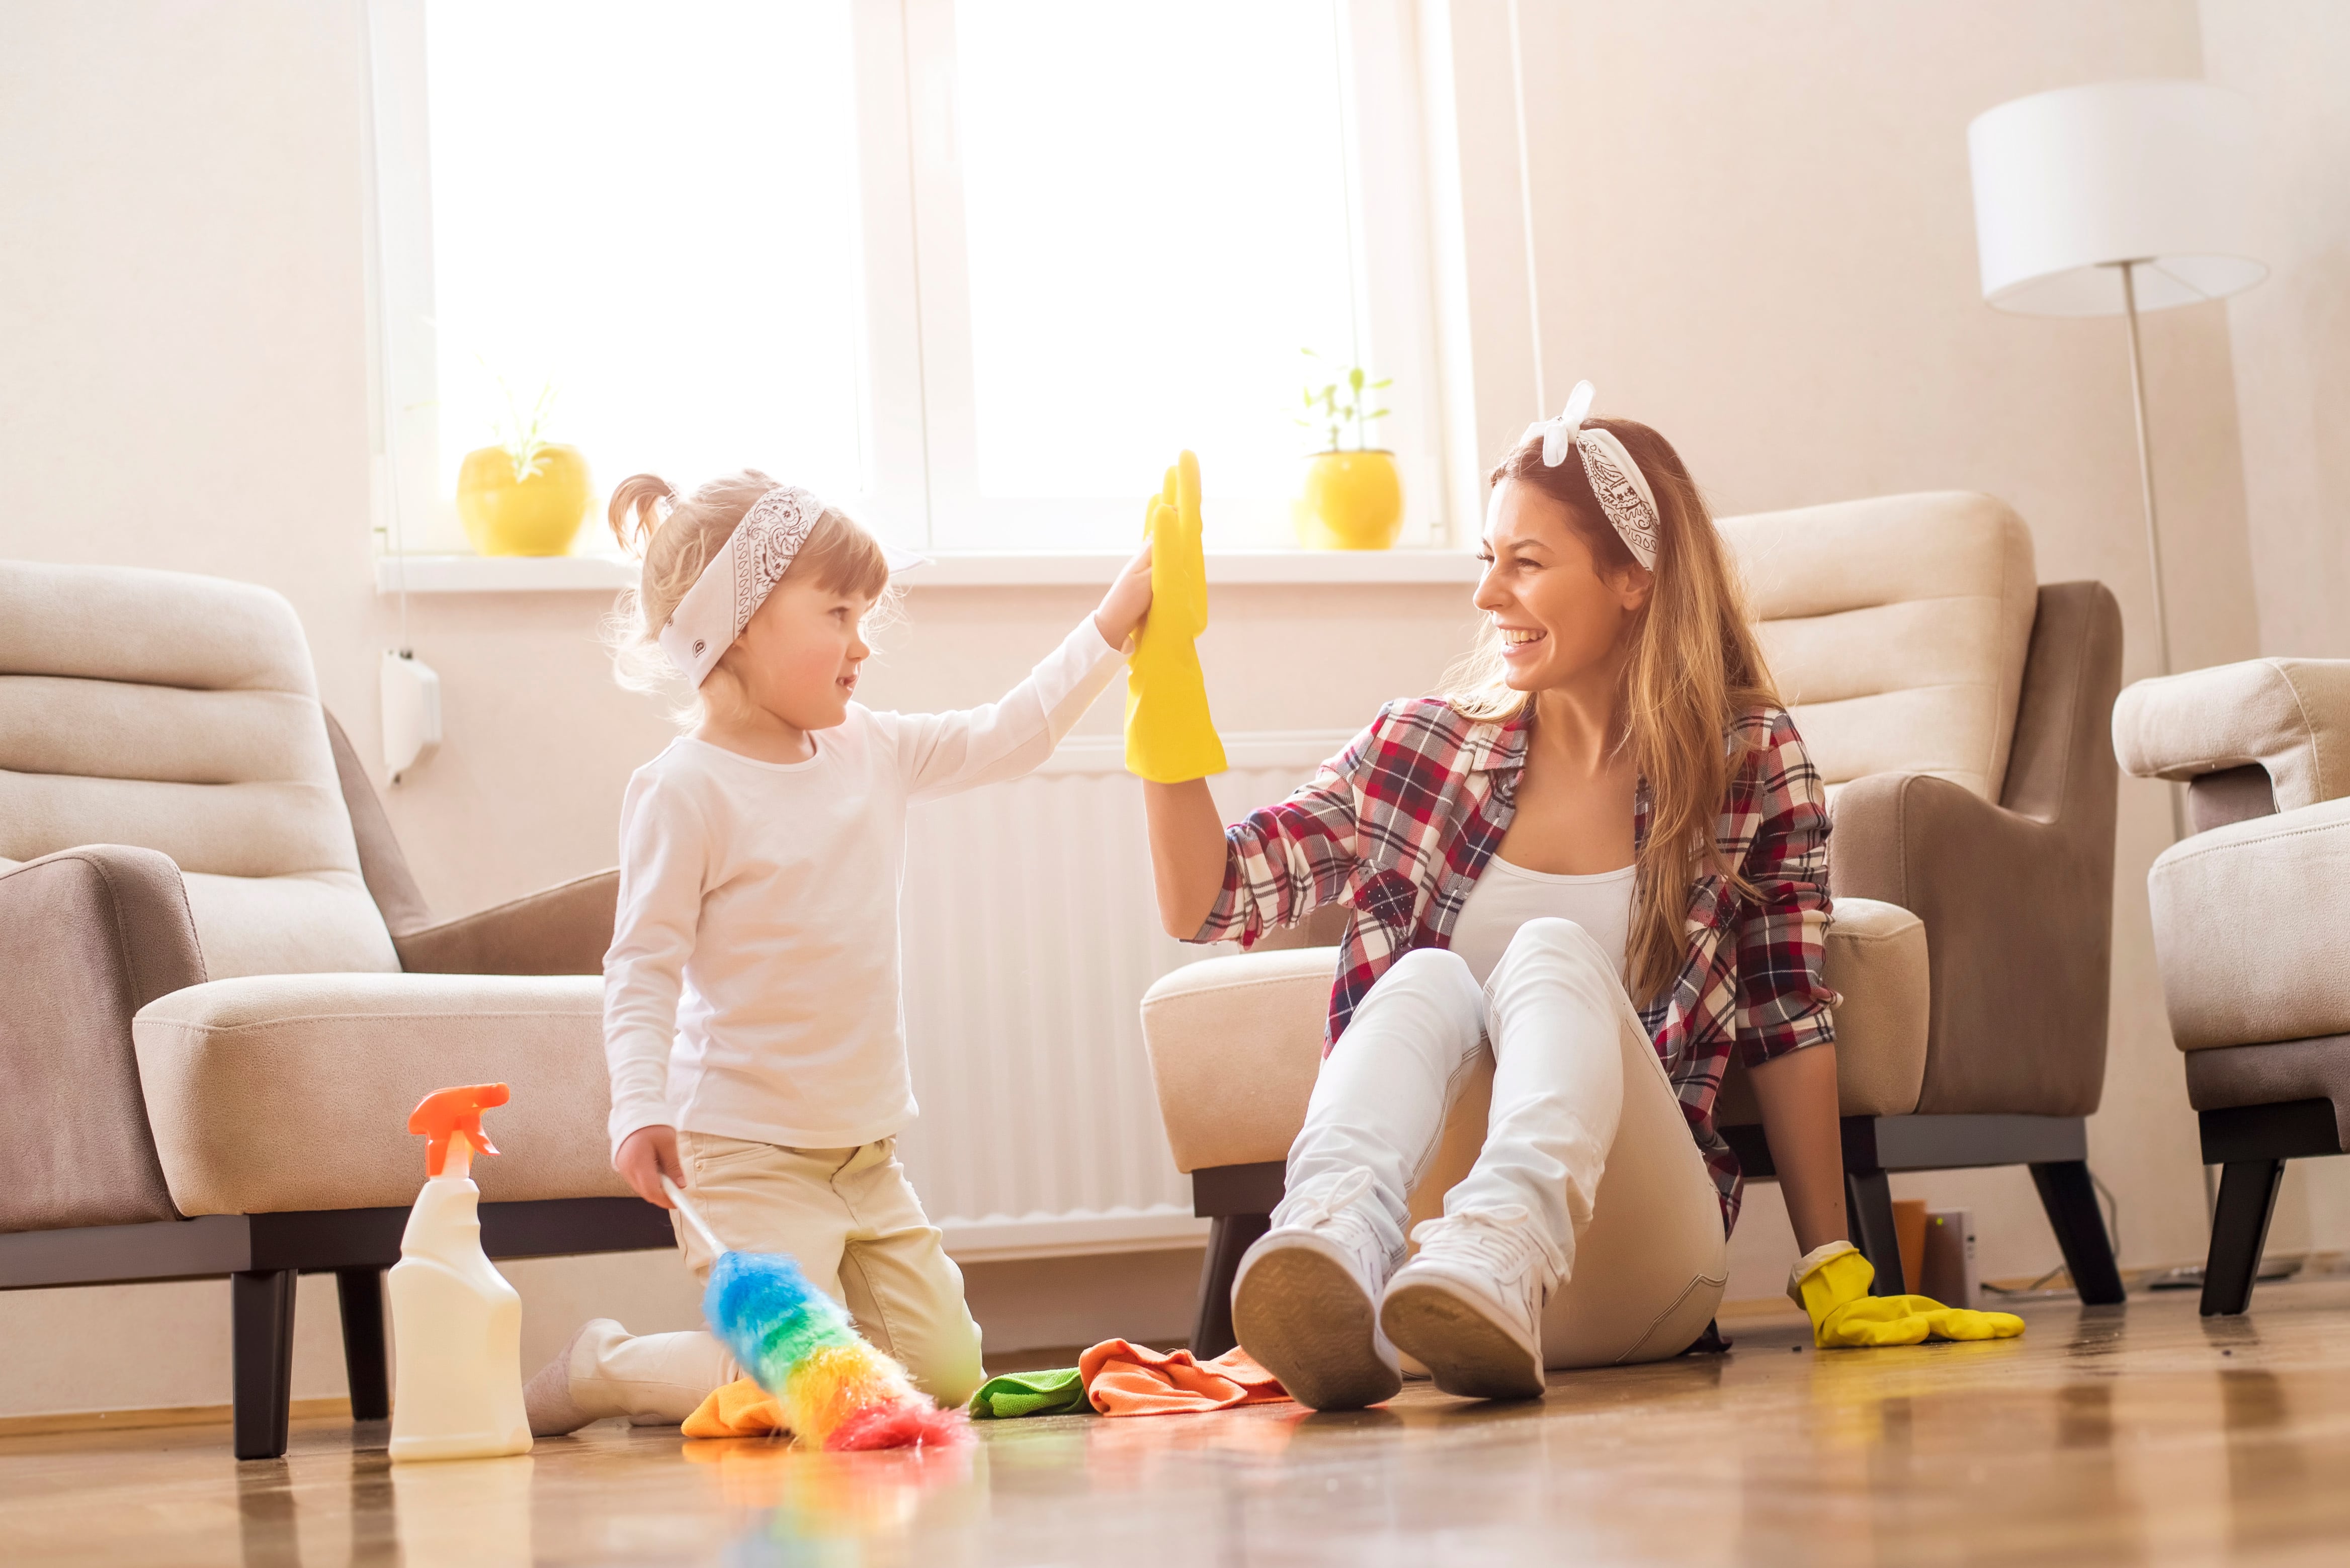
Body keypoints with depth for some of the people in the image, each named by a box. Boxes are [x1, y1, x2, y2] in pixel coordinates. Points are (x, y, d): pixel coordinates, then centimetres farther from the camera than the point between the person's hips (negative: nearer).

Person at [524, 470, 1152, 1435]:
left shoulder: (873, 754, 8)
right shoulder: (684, 790, -12)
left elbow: (1011, 736, 13)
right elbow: (643, 966, -14)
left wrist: (1113, 625, 8)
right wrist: (641, 1109, -26)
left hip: (867, 1155, 8)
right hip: (746, 1153, -8)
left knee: (945, 1373, 7)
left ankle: (698, 1380, 21)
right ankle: (597, 1372, 8)